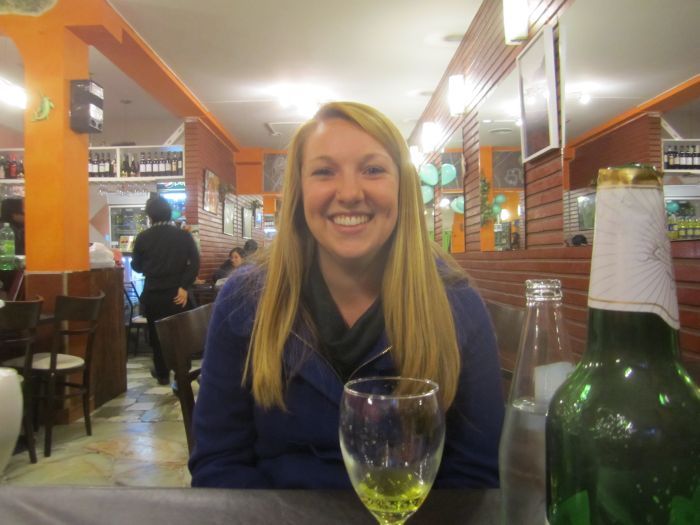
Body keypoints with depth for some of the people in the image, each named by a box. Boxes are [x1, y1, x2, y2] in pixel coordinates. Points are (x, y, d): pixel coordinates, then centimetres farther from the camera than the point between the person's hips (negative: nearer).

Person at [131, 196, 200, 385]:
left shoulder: (143, 237, -4)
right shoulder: (183, 235, -2)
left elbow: (137, 266, 4)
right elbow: (195, 263, -9)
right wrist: (184, 286, -8)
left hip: (153, 294, -1)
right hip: (176, 293, 1)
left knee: (156, 334, 13)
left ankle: (162, 373, 22)